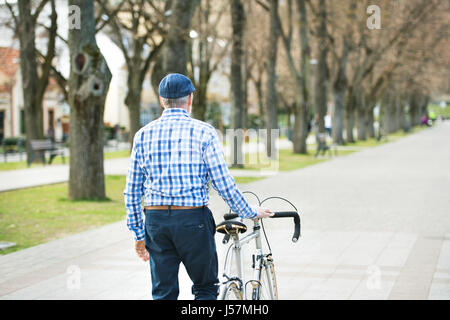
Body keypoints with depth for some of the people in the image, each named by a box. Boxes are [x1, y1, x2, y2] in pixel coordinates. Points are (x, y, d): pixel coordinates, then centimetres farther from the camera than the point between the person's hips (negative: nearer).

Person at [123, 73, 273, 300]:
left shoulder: (143, 135, 5)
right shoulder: (203, 132, -5)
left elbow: (132, 191, 6)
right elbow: (223, 183, -6)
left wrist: (138, 233, 14)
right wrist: (250, 213, 8)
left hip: (156, 221, 3)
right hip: (193, 220, -3)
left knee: (163, 294, 10)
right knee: (206, 288, 14)